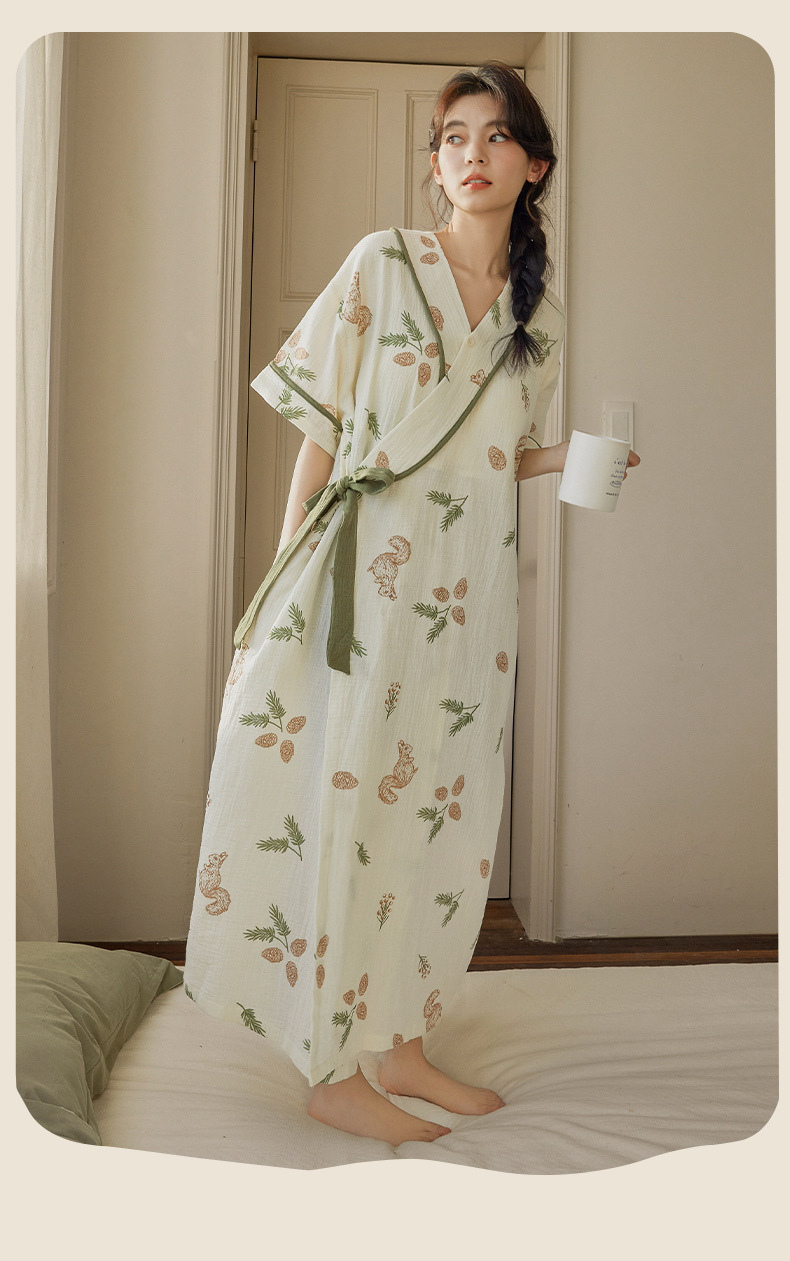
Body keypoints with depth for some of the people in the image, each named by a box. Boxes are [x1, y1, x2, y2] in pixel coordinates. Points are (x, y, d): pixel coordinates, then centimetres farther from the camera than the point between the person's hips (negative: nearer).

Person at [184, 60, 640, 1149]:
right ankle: (334, 1070, 12)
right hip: (365, 577, -5)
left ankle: (400, 1040, 24)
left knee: (444, 806, 8)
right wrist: (287, 577, -5)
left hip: (468, 596, 5)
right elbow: (321, 427, -1)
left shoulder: (540, 309, 13)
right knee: (342, 805, -3)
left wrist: (574, 457, 0)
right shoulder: (383, 263, 1)